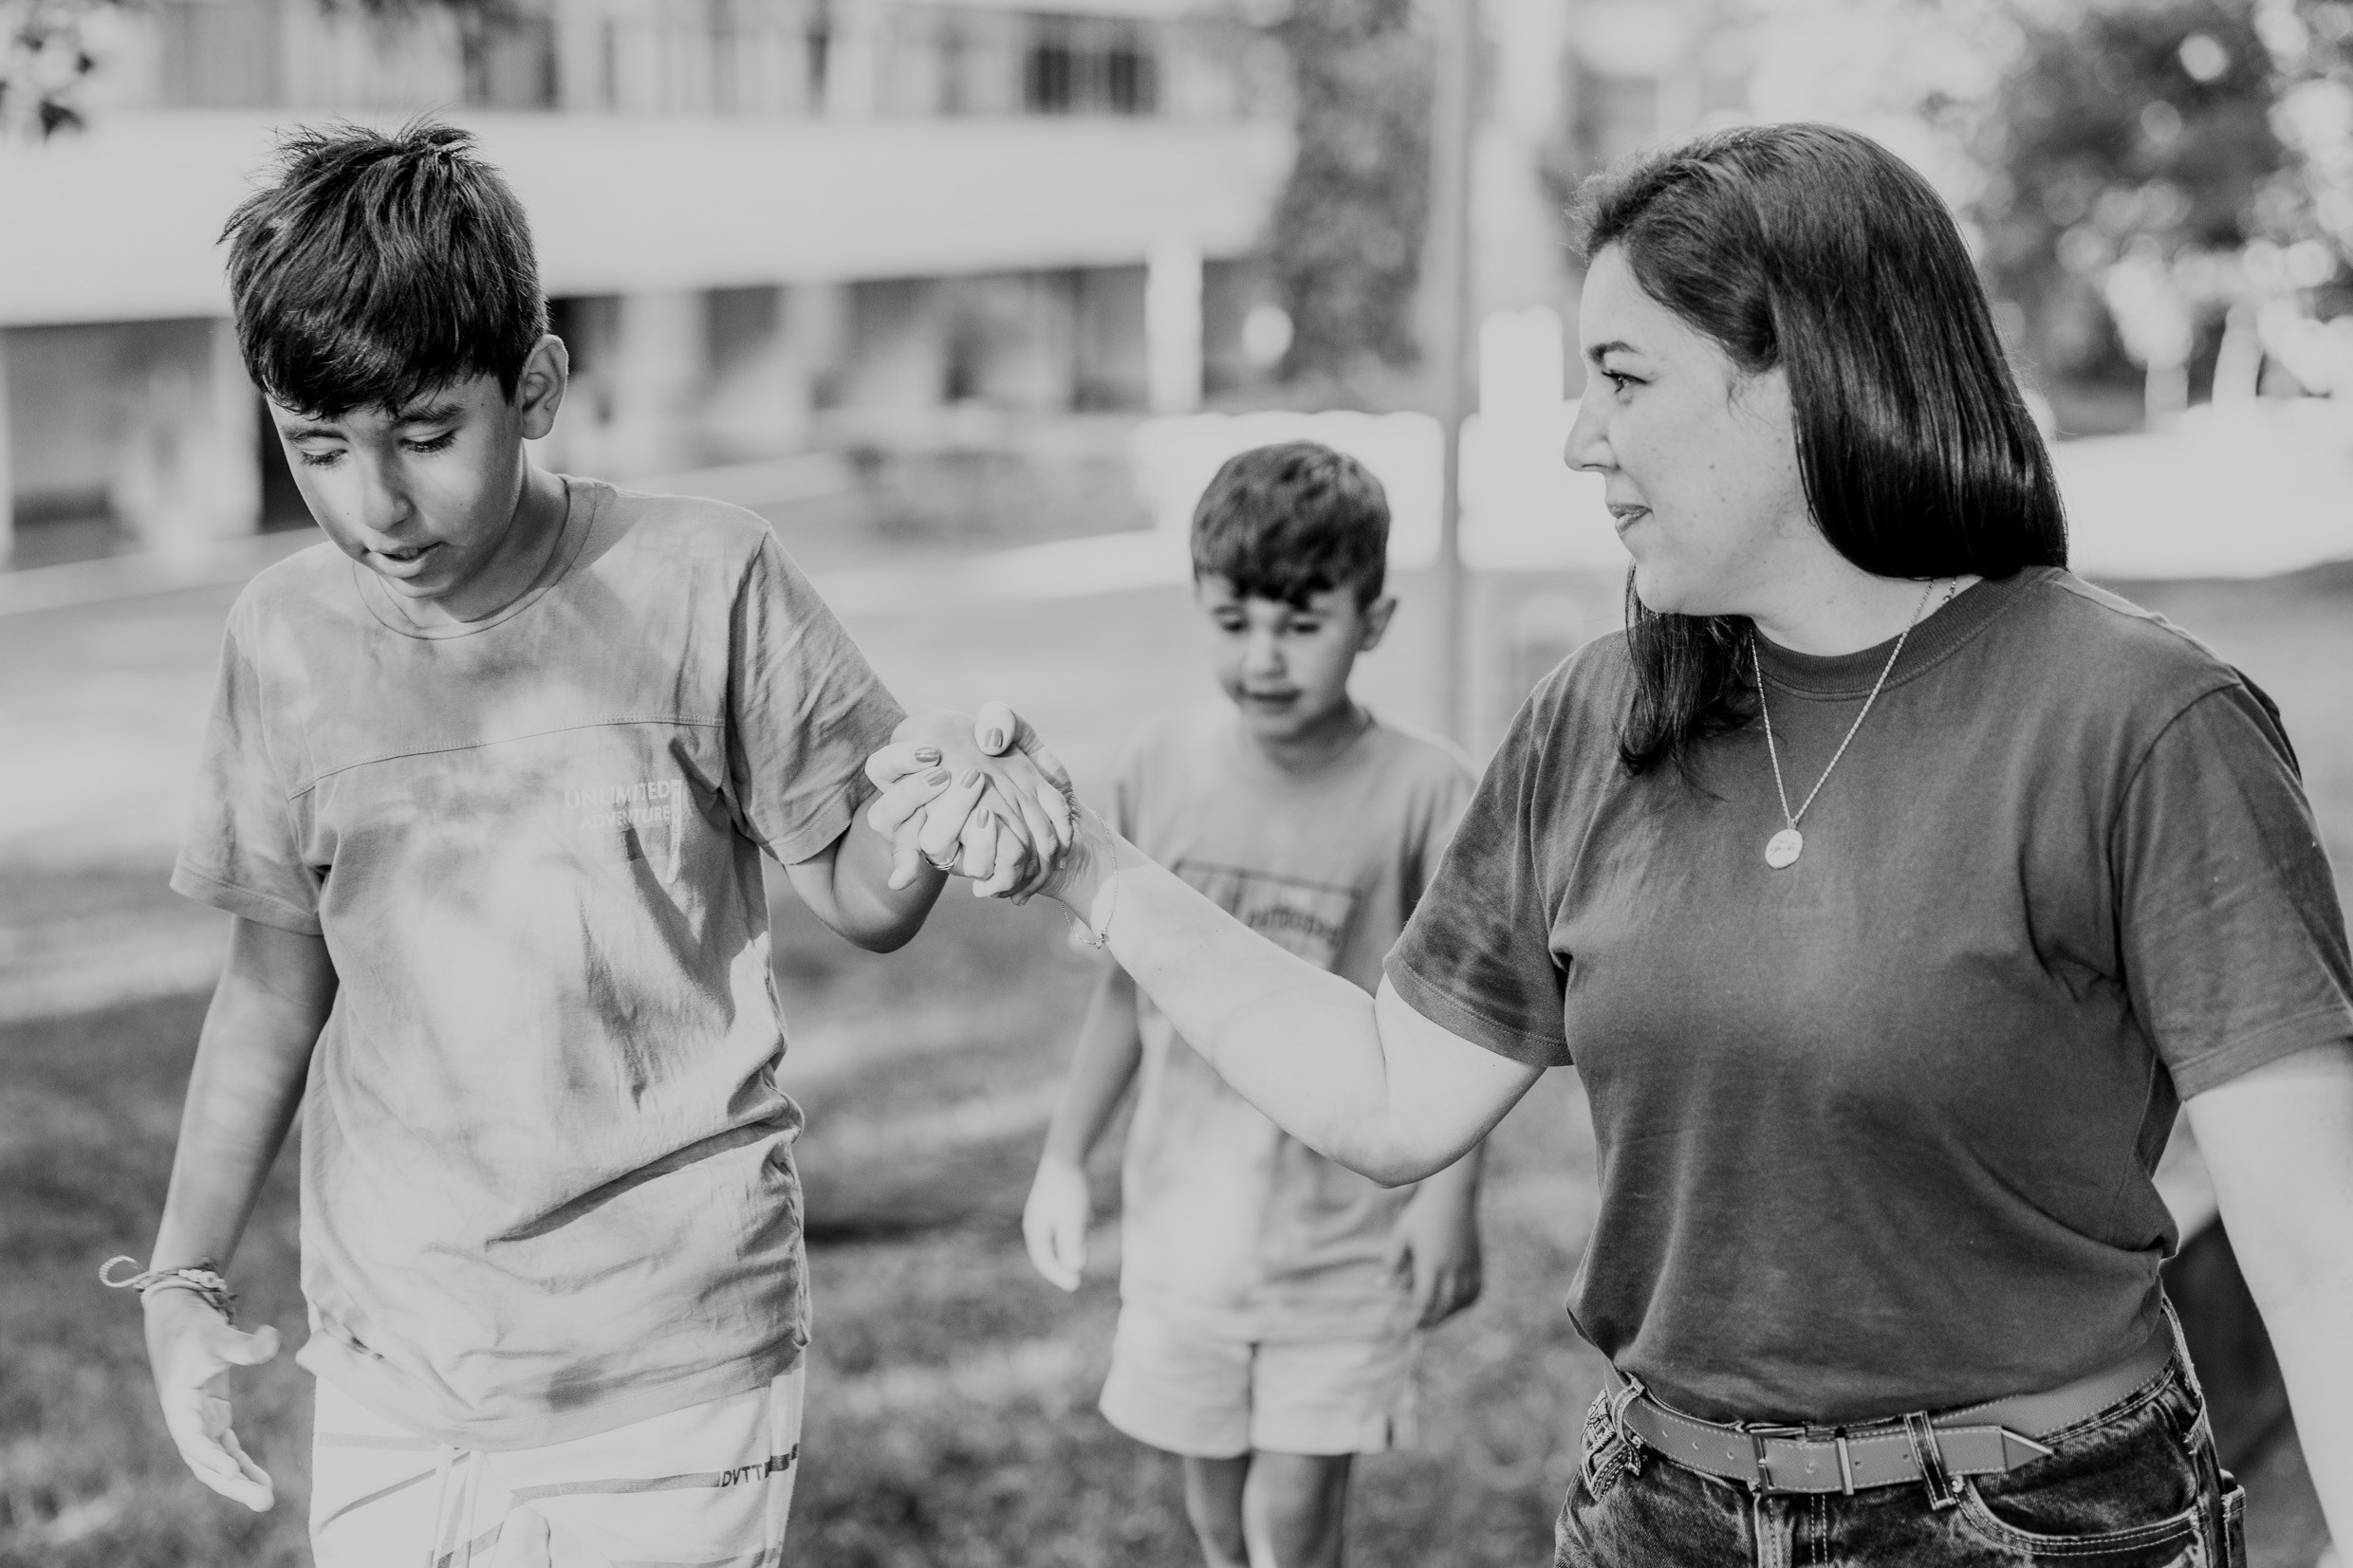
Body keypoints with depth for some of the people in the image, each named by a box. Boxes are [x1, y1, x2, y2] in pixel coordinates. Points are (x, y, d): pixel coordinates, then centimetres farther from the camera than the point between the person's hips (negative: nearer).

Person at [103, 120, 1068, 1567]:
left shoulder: (701, 582, -10)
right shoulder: (286, 635, -1)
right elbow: (277, 976, 10)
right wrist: (184, 1277, 6)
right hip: (390, 1379, 3)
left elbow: (859, 898, -1)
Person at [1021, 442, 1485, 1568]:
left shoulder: (1422, 791, -15)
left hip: (1341, 1226, -4)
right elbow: (1128, 981, 8)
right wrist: (1064, 1158, 9)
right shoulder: (1162, 764, -3)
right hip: (1182, 1210, 4)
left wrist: (1450, 1198, -10)